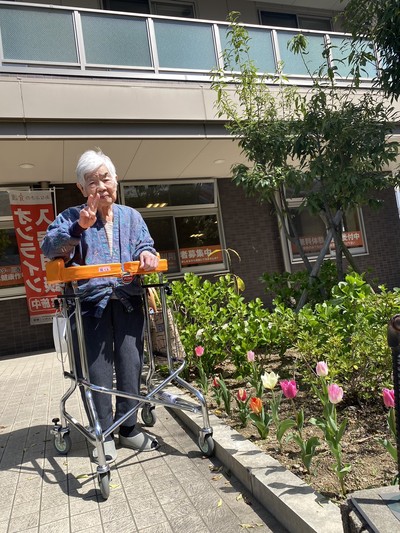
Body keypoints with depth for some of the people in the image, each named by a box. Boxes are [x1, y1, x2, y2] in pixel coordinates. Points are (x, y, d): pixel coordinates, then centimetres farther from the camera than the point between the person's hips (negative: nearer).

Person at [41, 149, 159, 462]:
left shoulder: (131, 216, 15)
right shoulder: (72, 217, 5)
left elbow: (144, 246, 10)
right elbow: (49, 248, -7)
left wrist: (147, 254, -14)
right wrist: (78, 228, -21)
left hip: (128, 302, 3)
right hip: (90, 303, -2)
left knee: (131, 366, 6)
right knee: (97, 371, 1)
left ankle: (128, 428, 25)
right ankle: (103, 435, 19)